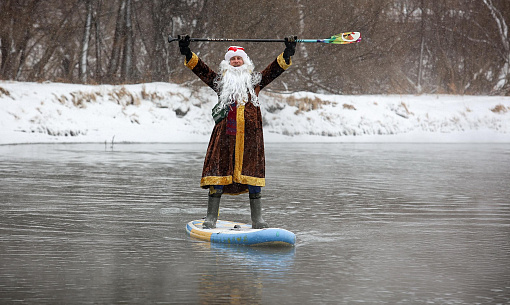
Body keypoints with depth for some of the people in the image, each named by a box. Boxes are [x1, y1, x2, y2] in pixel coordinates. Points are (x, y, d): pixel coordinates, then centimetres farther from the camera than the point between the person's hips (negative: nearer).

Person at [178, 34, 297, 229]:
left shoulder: (255, 81, 17)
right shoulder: (220, 81, 15)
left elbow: (276, 68, 10)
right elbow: (199, 67, 10)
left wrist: (287, 53, -4)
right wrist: (187, 53, -3)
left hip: (249, 135, 1)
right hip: (225, 135, 0)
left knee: (252, 176, 1)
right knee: (218, 176, -3)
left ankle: (257, 219, 8)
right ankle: (211, 218, 2)